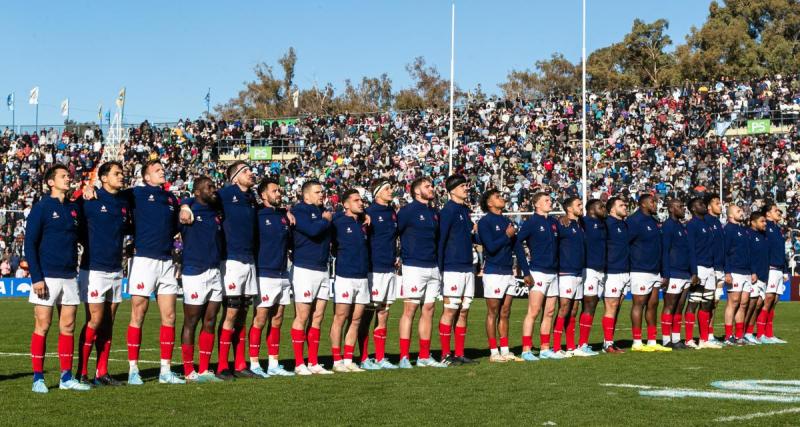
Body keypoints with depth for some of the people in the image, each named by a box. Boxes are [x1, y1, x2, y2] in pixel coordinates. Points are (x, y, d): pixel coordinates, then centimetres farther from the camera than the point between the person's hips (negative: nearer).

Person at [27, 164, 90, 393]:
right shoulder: (41, 208, -4)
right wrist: (36, 277, -14)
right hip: (47, 277, -5)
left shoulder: (74, 209, 12)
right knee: (42, 327, -2)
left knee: (68, 327, 6)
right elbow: (30, 244, -7)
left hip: (70, 277, 5)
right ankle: (38, 378, 4)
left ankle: (67, 377, 12)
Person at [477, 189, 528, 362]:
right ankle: (494, 353, 1)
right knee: (493, 313, -2)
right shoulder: (485, 222, -6)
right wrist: (507, 236, -7)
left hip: (508, 273, 7)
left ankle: (505, 351, 13)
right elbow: (491, 247, -18)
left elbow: (518, 248, 16)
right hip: (493, 273, -7)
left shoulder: (507, 222, 15)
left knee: (505, 313, 9)